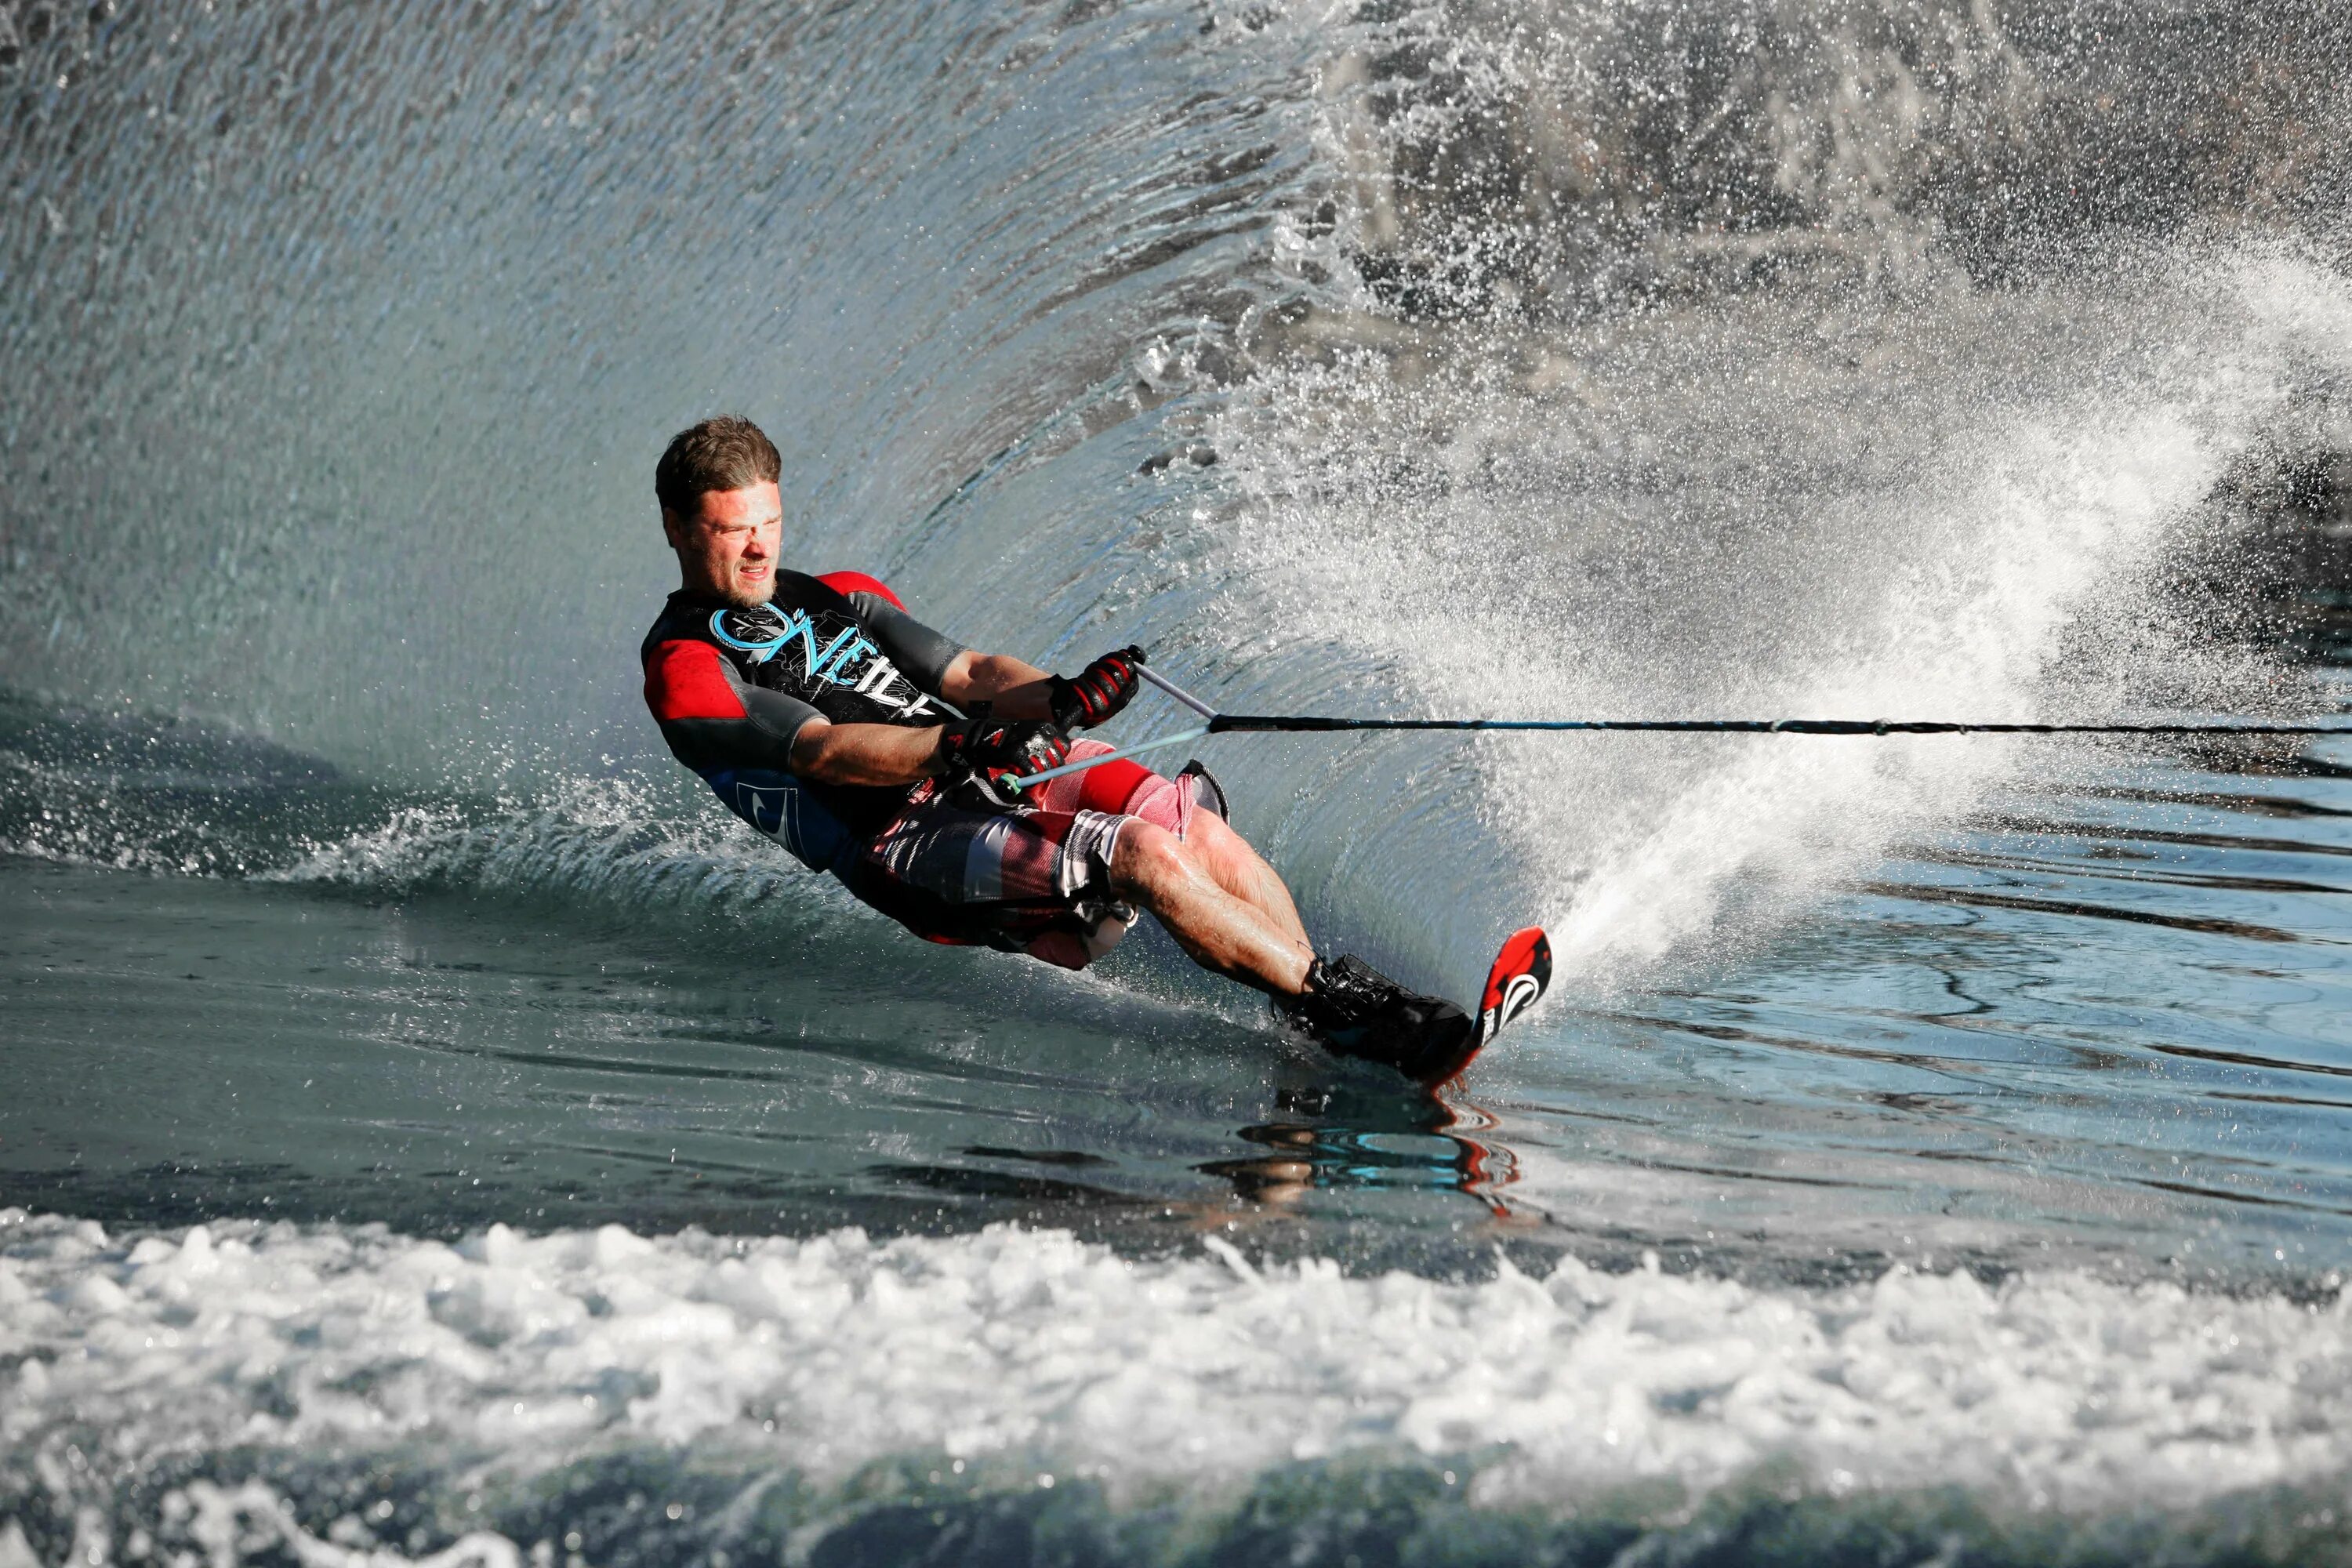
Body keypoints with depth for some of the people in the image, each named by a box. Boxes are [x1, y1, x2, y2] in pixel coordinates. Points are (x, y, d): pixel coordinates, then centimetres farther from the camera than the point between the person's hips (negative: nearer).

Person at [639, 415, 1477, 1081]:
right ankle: (1346, 1008, -26)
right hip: (911, 840, -7)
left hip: (1017, 771, 7)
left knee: (1205, 834, -18)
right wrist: (952, 750, -29)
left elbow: (968, 673, 16)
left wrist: (1060, 698, -7)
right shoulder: (685, 669, 2)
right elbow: (823, 750, -13)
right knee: (1147, 855, -27)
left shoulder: (838, 596, 25)